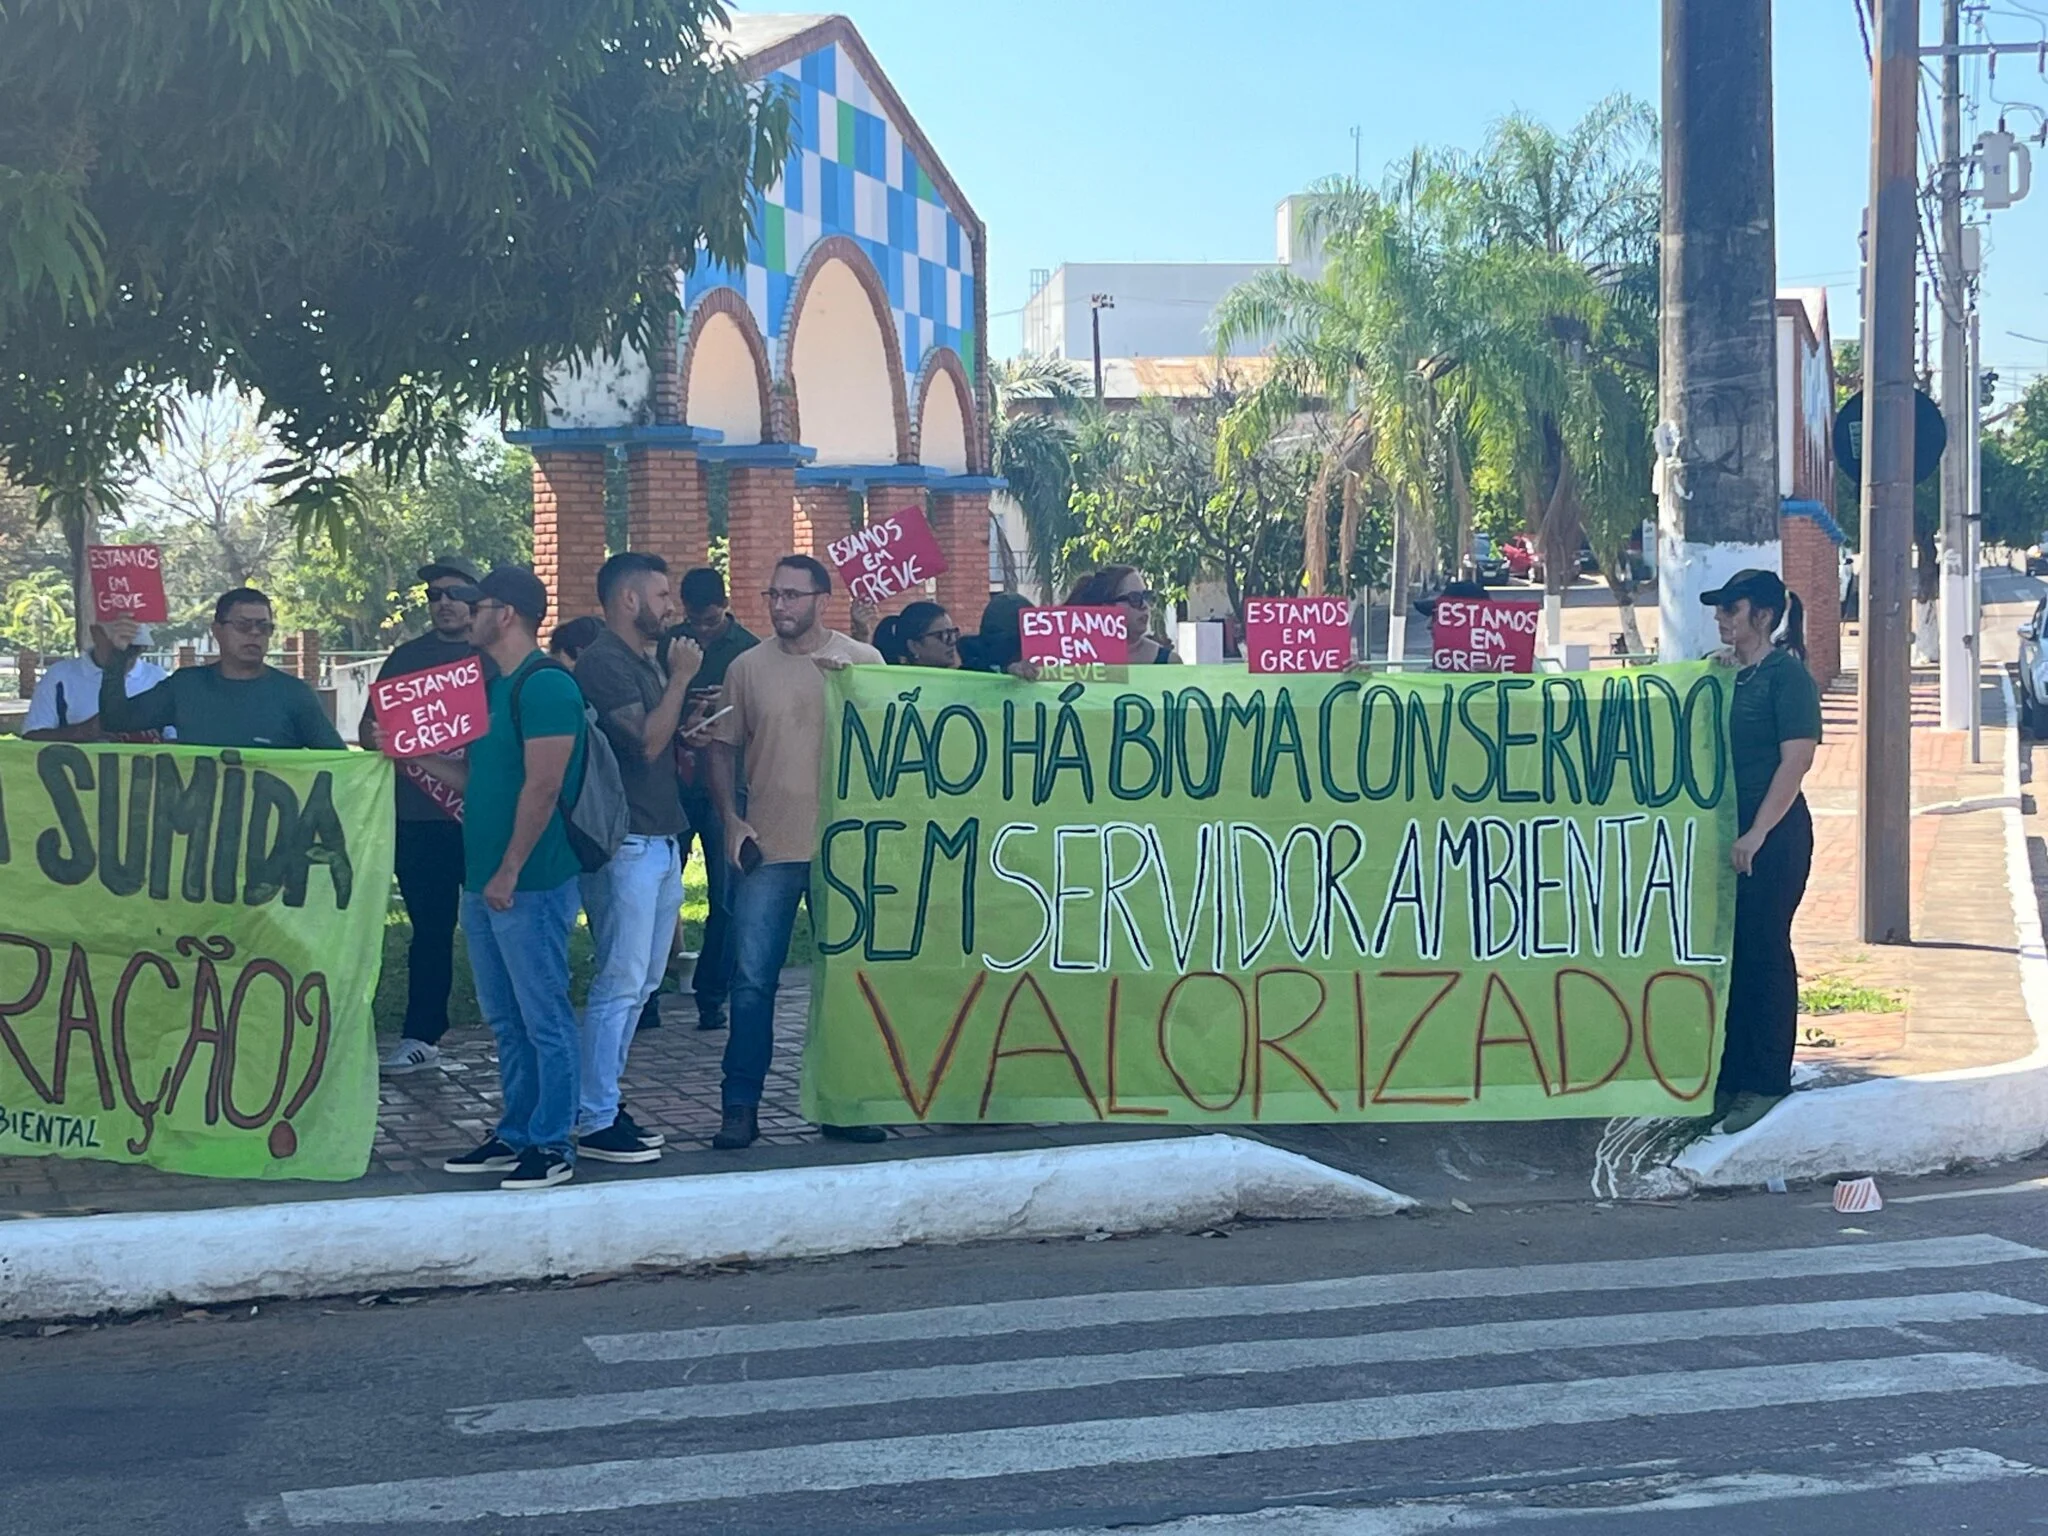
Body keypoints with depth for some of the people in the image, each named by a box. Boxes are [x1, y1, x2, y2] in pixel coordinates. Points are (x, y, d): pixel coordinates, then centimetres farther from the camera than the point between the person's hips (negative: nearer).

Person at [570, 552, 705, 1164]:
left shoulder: (645, 662, 18)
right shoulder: (603, 662, -12)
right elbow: (646, 743, -19)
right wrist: (680, 678, -10)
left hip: (660, 840, 10)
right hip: (626, 843, -10)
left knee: (641, 982, 12)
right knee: (620, 983, -9)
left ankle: (603, 1100, 19)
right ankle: (595, 1121, -5)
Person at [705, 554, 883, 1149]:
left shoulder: (863, 661, 3)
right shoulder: (747, 668, 5)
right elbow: (724, 750, 8)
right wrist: (731, 820, -2)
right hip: (767, 848, 0)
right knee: (752, 979, -1)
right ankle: (740, 1107, 7)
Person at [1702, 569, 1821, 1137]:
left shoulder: (1786, 675, -10)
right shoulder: (1726, 674, 12)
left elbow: (1797, 759, -17)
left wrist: (1757, 834, -20)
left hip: (1773, 836, -8)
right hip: (1727, 832, 8)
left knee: (1764, 952, -2)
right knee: (1726, 952, 10)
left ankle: (1767, 1084, 6)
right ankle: (1731, 1075, 19)